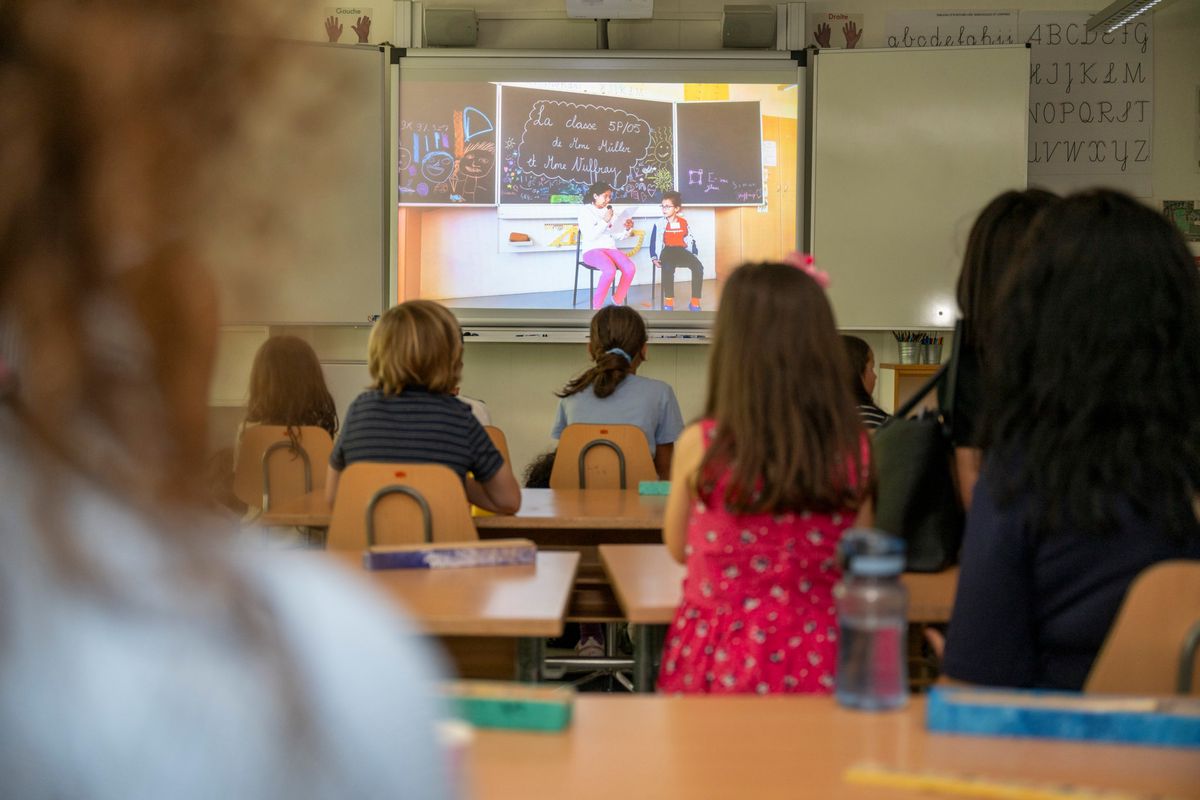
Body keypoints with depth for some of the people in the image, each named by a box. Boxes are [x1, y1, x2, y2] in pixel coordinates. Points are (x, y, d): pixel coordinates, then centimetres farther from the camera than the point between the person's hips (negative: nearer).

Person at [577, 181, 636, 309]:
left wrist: (627, 229, -4)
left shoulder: (609, 210, 15)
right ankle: (596, 307, -22)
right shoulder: (585, 210, -2)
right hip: (592, 250, -6)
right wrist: (604, 221, -18)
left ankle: (618, 301, -3)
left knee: (630, 268, -22)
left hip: (610, 248, 6)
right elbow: (589, 235, -13)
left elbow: (617, 235, 15)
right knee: (610, 270, -35)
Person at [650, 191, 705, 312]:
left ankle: (695, 302, -20)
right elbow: (655, 241, 1)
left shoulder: (683, 222, 11)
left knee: (698, 267, -25)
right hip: (667, 251, -3)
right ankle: (669, 301, -30)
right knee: (668, 268, -39)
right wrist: (655, 258, -9)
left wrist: (693, 254, 5)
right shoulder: (661, 223, 3)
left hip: (682, 251, 3)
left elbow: (690, 239, 16)